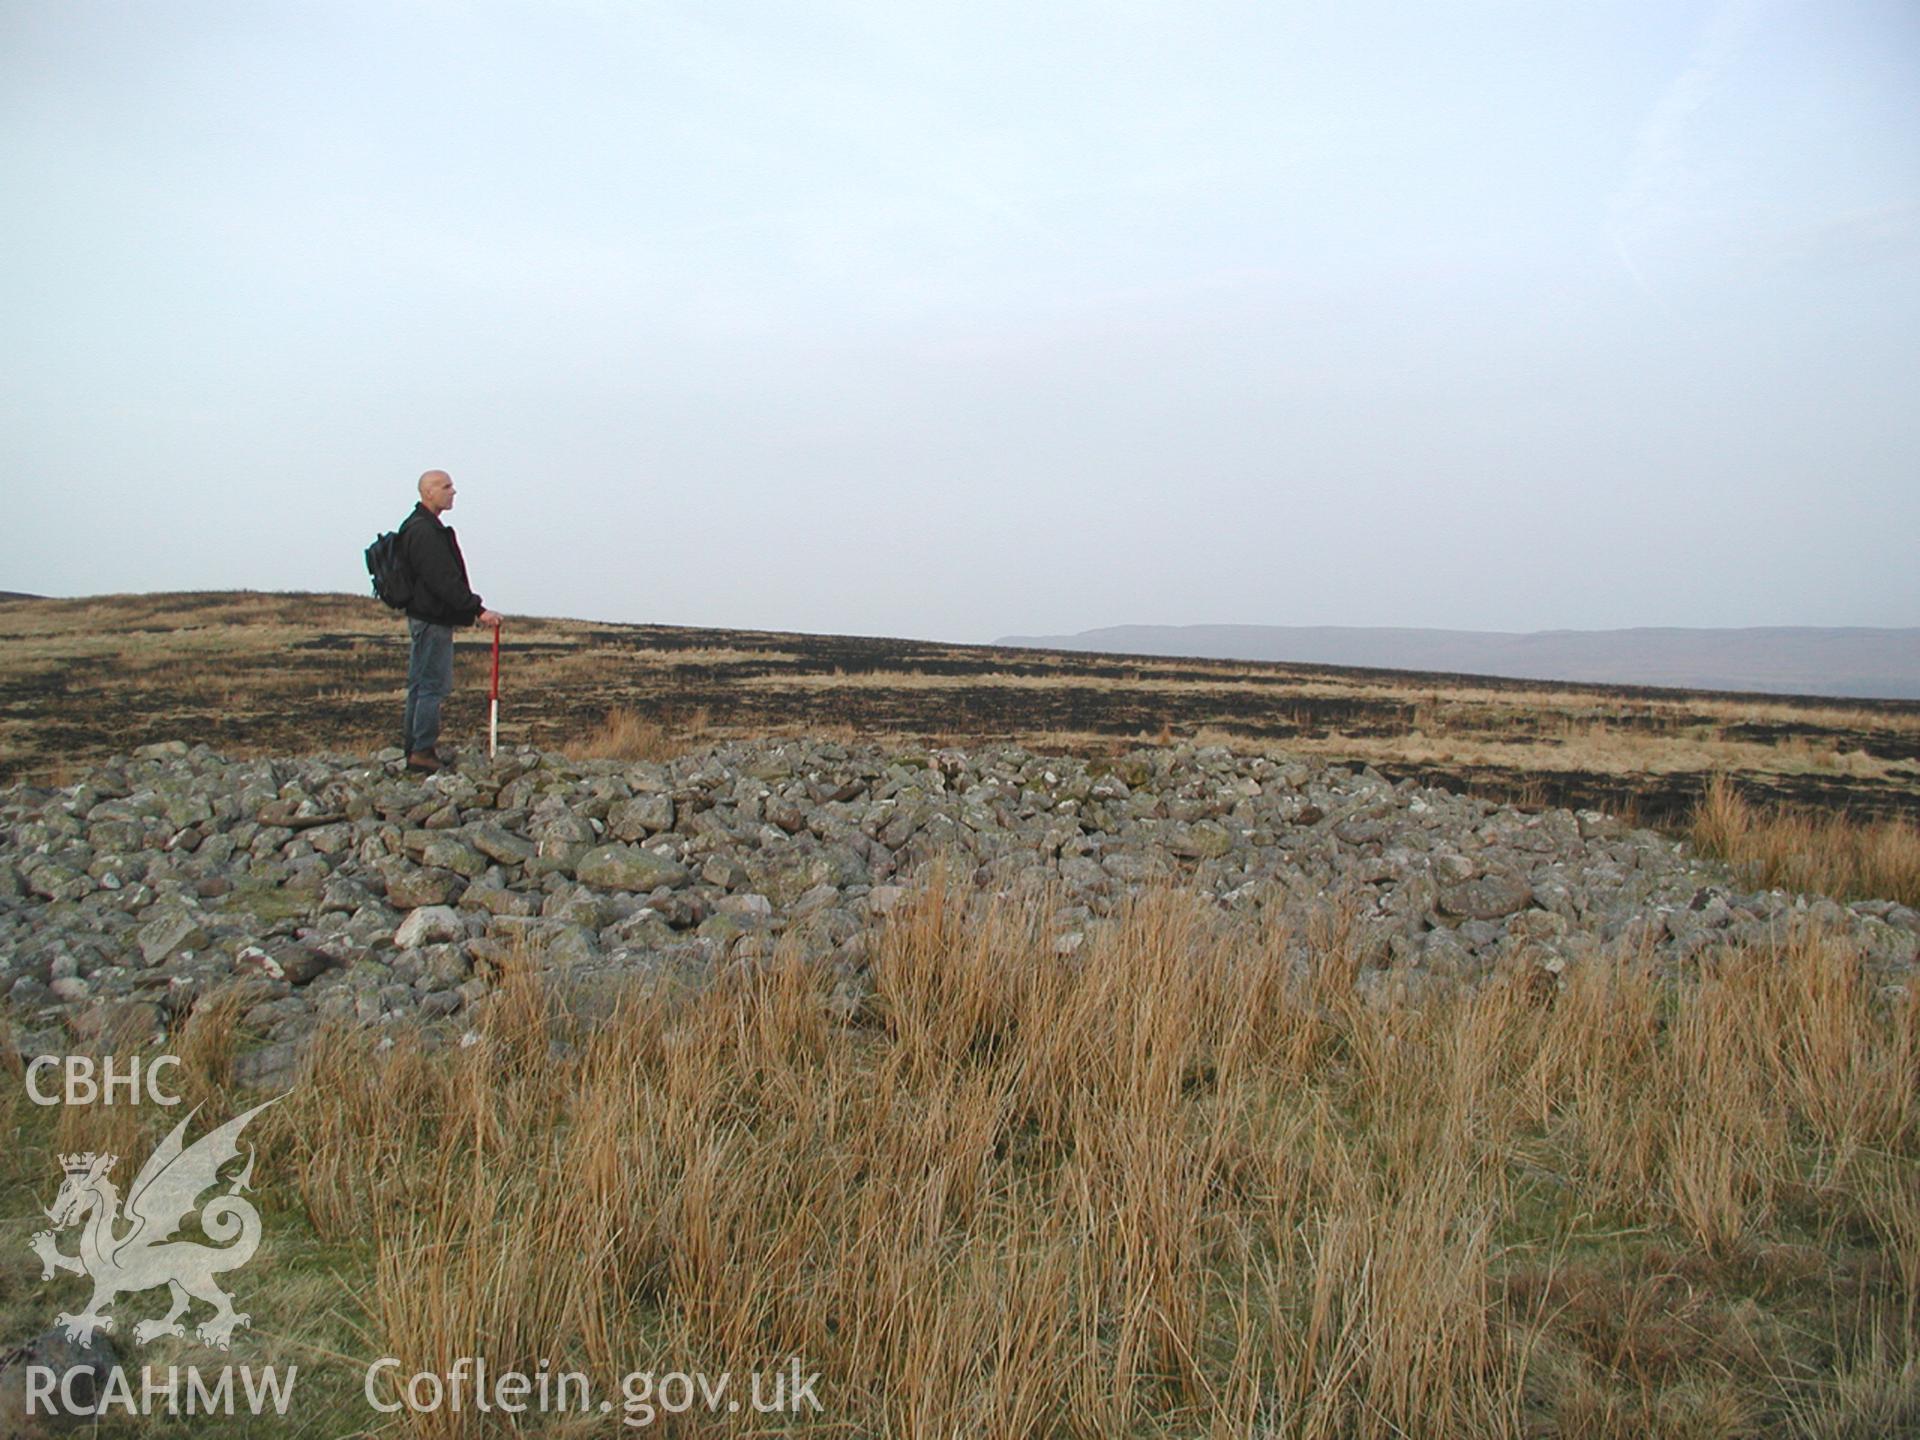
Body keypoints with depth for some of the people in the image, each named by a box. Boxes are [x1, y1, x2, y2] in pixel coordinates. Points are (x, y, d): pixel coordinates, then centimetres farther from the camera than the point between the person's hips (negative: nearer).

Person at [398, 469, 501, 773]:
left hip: (423, 618, 11)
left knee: (420, 686, 13)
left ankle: (414, 752, 19)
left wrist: (471, 610, 21)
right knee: (433, 686, -7)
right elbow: (444, 580, -23)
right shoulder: (424, 531, -16)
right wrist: (477, 609, -24)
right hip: (432, 621, -11)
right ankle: (423, 751, -4)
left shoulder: (425, 528, 18)